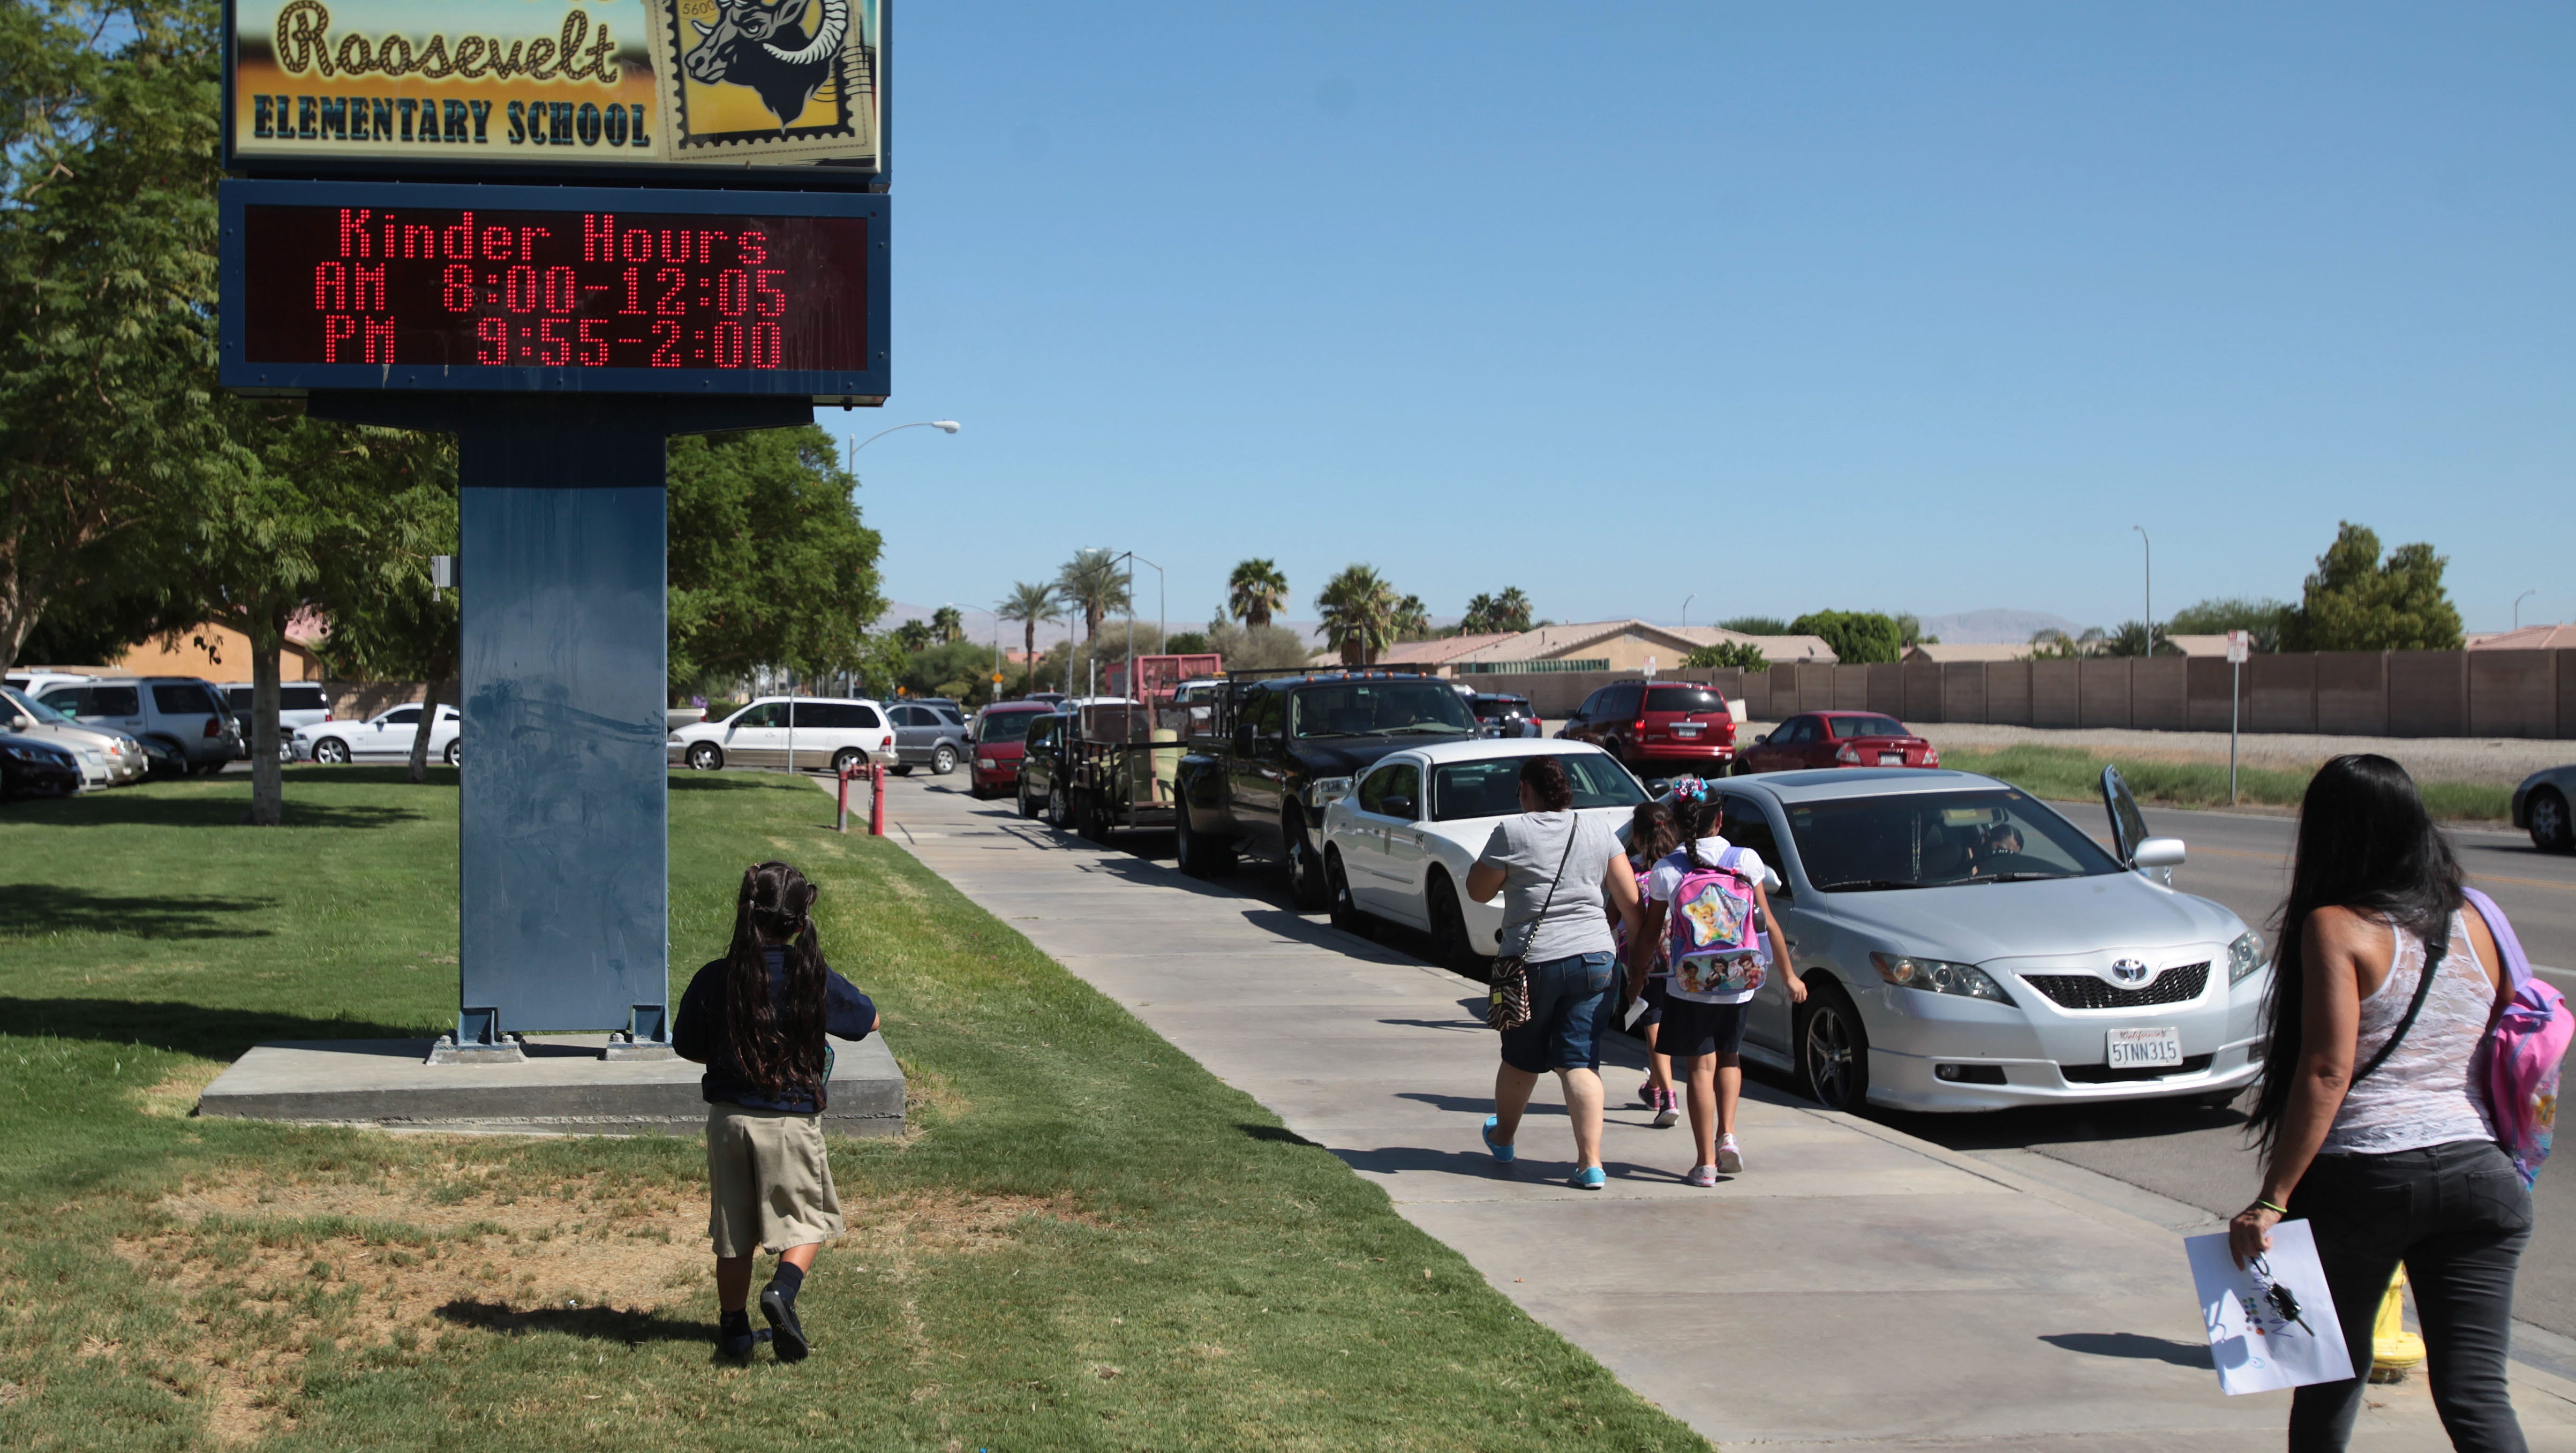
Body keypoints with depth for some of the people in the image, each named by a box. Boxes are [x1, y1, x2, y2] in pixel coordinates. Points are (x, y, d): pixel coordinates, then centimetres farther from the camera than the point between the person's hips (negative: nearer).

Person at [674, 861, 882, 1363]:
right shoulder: (815, 980, -11)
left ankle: (734, 1327, 20)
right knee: (809, 1219, 12)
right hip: (793, 1121, -2)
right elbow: (869, 1022, 4)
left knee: (733, 1231, 14)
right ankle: (782, 1290, -13)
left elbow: (688, 1047, 4)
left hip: (728, 1119, 2)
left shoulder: (715, 980, -8)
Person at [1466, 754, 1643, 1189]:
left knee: (1521, 1059, 16)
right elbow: (1630, 901, 3)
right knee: (1580, 1063, 0)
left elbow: (1478, 891, 2)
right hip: (1594, 958, 2)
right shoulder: (1598, 833, 5)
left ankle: (1503, 1138, 38)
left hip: (1532, 961, -2)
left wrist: (1486, 858, 16)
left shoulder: (1512, 832, -6)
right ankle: (1591, 1162, -9)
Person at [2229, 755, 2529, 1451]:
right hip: (2478, 1176, 4)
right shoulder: (2472, 925, 10)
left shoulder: (2336, 927, -6)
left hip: (2363, 1177, -3)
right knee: (2475, 1392, -1)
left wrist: (2272, 1201, -15)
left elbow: (2327, 1073, -14)